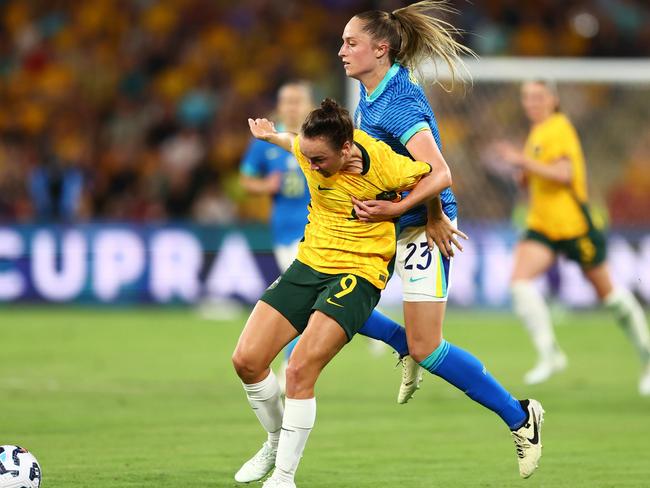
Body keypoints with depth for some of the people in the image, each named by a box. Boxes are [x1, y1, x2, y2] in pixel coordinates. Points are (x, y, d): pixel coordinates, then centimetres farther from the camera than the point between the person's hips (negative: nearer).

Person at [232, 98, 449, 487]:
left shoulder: (382, 164, -21)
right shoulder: (311, 147, -8)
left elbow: (439, 178, -8)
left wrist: (392, 209, -16)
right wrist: (271, 136, 21)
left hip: (359, 273, -6)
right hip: (309, 263, 6)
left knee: (300, 371, -21)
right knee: (246, 360, -2)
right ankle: (277, 441, 25)